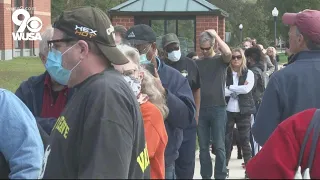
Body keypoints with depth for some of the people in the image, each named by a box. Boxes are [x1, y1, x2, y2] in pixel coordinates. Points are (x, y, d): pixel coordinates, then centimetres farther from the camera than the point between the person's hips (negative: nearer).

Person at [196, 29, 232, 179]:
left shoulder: (220, 60, 3)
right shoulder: (197, 63, 11)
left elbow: (228, 53, -21)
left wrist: (215, 35, -11)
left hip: (218, 109, -3)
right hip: (201, 109, 3)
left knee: (219, 146, -2)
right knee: (203, 147, 6)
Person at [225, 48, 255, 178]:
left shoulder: (249, 73, 3)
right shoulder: (225, 73, 3)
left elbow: (247, 89, -14)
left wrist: (230, 88, -11)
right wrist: (239, 89, -14)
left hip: (244, 111, -1)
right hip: (227, 111, 1)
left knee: (245, 141, 3)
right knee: (226, 140, 5)